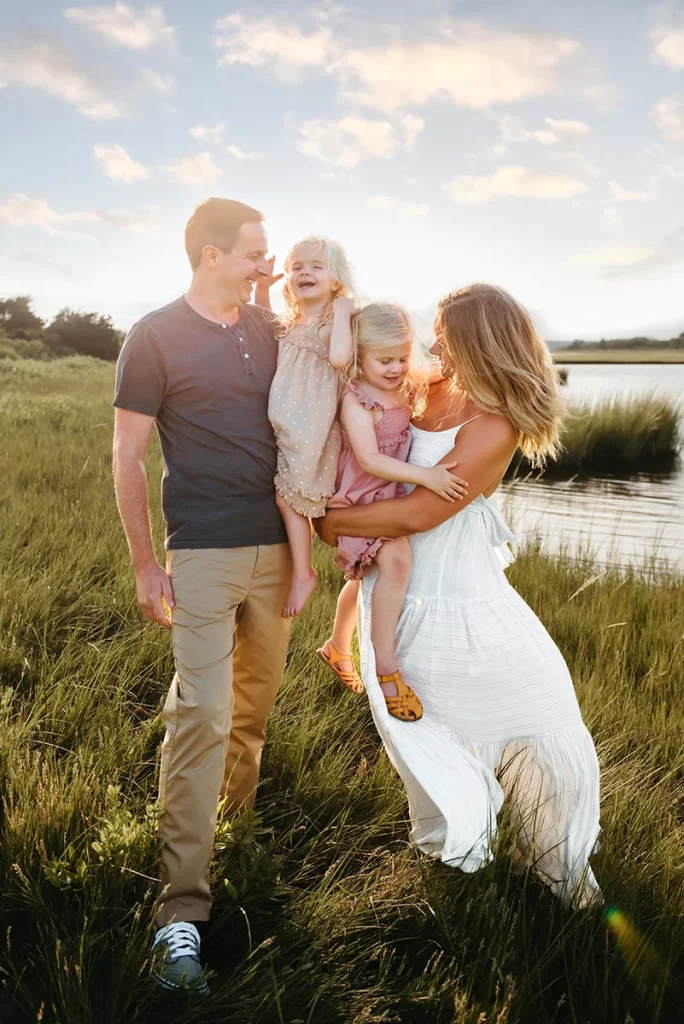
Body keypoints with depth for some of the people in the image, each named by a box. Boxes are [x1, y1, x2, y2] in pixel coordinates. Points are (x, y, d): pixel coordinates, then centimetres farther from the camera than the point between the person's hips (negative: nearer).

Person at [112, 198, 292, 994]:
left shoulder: (270, 330, 8)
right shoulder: (155, 337, -6)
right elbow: (127, 455, -4)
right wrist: (144, 562, -8)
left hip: (276, 547, 5)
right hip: (203, 554, -5)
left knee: (257, 696, 15)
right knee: (201, 714, -9)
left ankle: (243, 808, 38)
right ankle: (182, 911, -2)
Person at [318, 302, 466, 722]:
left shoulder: (407, 389, 2)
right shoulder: (357, 400, -21)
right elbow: (370, 460, -30)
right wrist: (425, 476, -36)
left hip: (393, 495, 9)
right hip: (362, 499, -9)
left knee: (364, 576, 23)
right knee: (396, 560, -31)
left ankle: (338, 648, 45)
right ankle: (386, 667, -24)